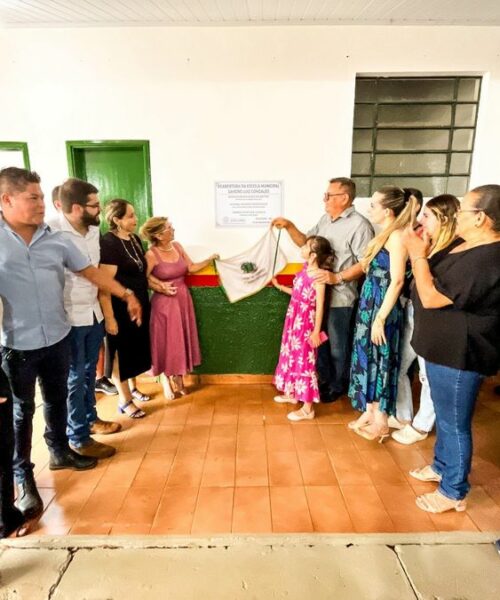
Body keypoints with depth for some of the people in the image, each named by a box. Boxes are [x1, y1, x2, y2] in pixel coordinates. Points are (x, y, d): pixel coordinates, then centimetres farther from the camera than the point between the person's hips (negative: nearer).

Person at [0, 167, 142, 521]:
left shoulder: (56, 239, 2)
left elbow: (90, 271, 7)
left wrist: (127, 296, 6)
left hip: (58, 339, 4)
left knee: (57, 401, 20)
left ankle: (60, 452, 41)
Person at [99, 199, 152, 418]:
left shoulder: (135, 239, 6)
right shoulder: (108, 243, -20)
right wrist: (109, 317, -24)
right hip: (120, 308, -8)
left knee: (136, 349, 20)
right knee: (121, 353, 6)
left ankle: (132, 388, 40)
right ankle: (124, 401, 20)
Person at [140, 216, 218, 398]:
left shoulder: (177, 246, 3)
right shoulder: (151, 255, -16)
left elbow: (191, 268, 8)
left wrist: (210, 259, 2)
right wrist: (161, 288, -21)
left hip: (183, 300, 6)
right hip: (164, 303, -6)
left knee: (182, 340, 14)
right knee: (166, 342, 5)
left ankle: (178, 379, 30)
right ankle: (166, 381, 25)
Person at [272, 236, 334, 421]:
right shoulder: (305, 269, 5)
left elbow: (320, 306, -19)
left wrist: (316, 331, -19)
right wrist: (279, 286, 25)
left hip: (305, 323, -9)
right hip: (294, 320, 9)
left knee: (304, 361, -2)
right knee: (291, 356, 20)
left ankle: (307, 409, 9)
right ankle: (291, 393, 39)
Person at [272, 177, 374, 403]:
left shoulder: (359, 225, -14)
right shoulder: (325, 219, 11)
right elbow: (305, 243, 16)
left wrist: (337, 277, -26)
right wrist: (289, 226, 1)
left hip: (340, 297, -7)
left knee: (337, 346, 10)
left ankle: (337, 387, 31)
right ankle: (324, 381, 38)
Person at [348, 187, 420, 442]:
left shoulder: (397, 236, -17)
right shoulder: (384, 235, 12)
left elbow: (397, 281, -22)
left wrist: (381, 318, -22)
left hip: (382, 307, -9)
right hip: (370, 304, 9)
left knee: (380, 361, 2)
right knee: (368, 358, 15)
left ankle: (380, 421, 18)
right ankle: (369, 412, 29)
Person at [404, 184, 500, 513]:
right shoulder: (466, 245, 6)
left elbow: (431, 297, -26)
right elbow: (435, 275, 15)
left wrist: (418, 255, -17)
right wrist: (420, 252, 2)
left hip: (459, 354, -10)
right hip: (445, 347, 10)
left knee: (454, 422, 6)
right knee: (444, 416, 25)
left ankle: (454, 492, 26)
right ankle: (442, 466, 45)